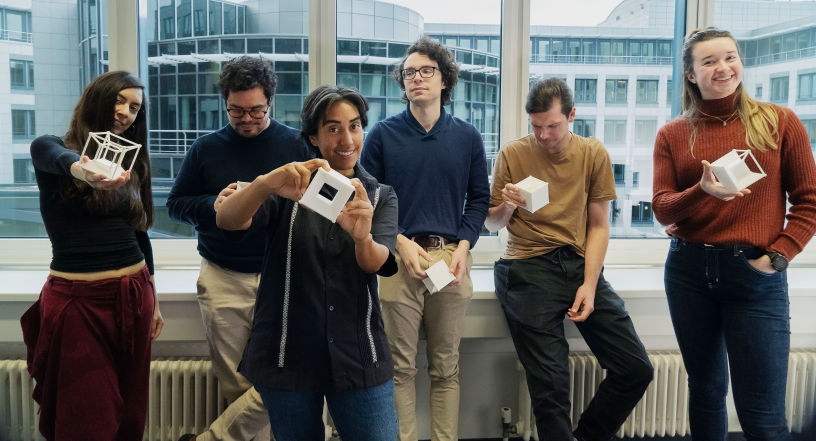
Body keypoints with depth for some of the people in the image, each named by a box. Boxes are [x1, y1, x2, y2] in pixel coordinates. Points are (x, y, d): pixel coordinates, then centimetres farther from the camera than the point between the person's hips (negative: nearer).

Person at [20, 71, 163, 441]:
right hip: (77, 300, -4)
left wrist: (153, 298, 16)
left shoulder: (131, 163, 10)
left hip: (133, 295, 4)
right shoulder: (50, 147, -4)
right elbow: (58, 159, -31)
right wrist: (80, 170, -55)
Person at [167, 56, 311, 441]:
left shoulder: (295, 145, 3)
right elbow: (175, 204, 11)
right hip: (223, 281, 1)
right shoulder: (206, 148, 8)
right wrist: (213, 204, -8)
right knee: (237, 386, 7)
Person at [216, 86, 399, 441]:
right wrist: (265, 183, -38)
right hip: (288, 355, 0)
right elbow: (226, 220, -17)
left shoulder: (380, 195, 7)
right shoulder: (291, 186, 2)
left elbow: (375, 263, -11)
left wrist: (362, 237, -36)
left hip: (358, 356, 1)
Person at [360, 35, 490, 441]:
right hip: (397, 258, -1)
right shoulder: (383, 134, 4)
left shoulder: (467, 137, 9)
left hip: (452, 258, 2)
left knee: (446, 368, 9)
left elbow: (478, 198, 11)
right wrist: (401, 243, -9)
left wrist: (464, 246, -3)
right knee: (400, 368, 4)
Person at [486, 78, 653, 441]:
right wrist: (507, 206, -17)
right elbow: (492, 224, 6)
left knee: (636, 370, 1)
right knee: (550, 384, -6)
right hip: (528, 270, -3)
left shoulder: (593, 154, 3)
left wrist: (589, 285, -8)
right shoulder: (512, 155, -1)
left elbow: (598, 226, 3)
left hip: (581, 264, 3)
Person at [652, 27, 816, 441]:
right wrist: (702, 191, -19)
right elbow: (661, 209, -1)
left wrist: (777, 256, -7)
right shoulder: (672, 134, 5)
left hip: (755, 275, -2)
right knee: (705, 389, 15)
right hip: (689, 271, 2)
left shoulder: (779, 121, 2)